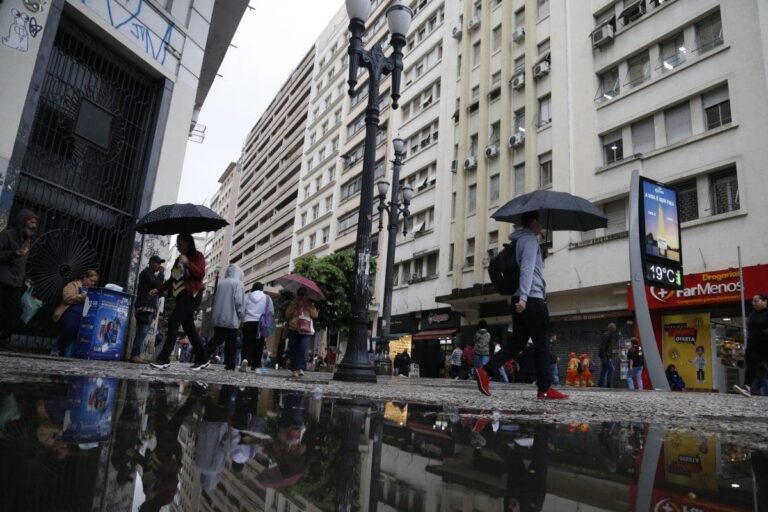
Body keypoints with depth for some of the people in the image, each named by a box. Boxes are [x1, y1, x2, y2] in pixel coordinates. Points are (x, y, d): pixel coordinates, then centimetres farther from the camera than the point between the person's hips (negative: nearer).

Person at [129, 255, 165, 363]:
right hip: (145, 306, -10)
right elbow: (158, 285, -15)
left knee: (141, 332, 5)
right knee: (142, 332, -17)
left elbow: (158, 288, 25)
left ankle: (136, 355, 3)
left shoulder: (151, 274, 27)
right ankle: (135, 355, -21)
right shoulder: (146, 272, -3)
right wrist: (161, 273, -2)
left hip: (149, 307, 10)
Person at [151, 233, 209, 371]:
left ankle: (164, 359, -20)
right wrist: (158, 290, 12)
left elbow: (201, 274, -14)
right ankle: (203, 360, 11)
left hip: (192, 294, -8)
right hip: (182, 296, 8)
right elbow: (172, 279, 23)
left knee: (173, 322, -18)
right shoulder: (179, 259, 23)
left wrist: (187, 263, -23)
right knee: (189, 328, 5)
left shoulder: (197, 256, 1)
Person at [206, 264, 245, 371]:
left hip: (218, 318, 5)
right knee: (231, 342, 2)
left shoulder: (221, 283, 11)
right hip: (231, 318, -5)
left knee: (216, 340, 11)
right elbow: (239, 301, -14)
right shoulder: (238, 283, -6)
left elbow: (215, 299, 16)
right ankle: (230, 365, 3)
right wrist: (241, 315, -2)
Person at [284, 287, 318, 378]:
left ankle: (301, 368, -17)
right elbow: (287, 315, 4)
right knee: (293, 350, -1)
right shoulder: (293, 303, 15)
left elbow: (315, 315, 4)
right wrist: (295, 307, -5)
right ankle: (294, 370, 5)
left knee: (303, 349, -16)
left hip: (305, 330, -1)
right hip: (293, 329, 1)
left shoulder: (309, 304, 15)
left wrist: (308, 307, -4)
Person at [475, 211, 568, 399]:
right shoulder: (530, 239, -8)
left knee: (516, 342, 8)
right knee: (541, 344, -1)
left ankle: (486, 371, -3)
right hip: (532, 299, -9)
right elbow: (527, 269, -21)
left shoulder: (521, 239, 22)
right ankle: (545, 388, 4)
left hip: (522, 299, 9)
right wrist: (523, 297, -29)